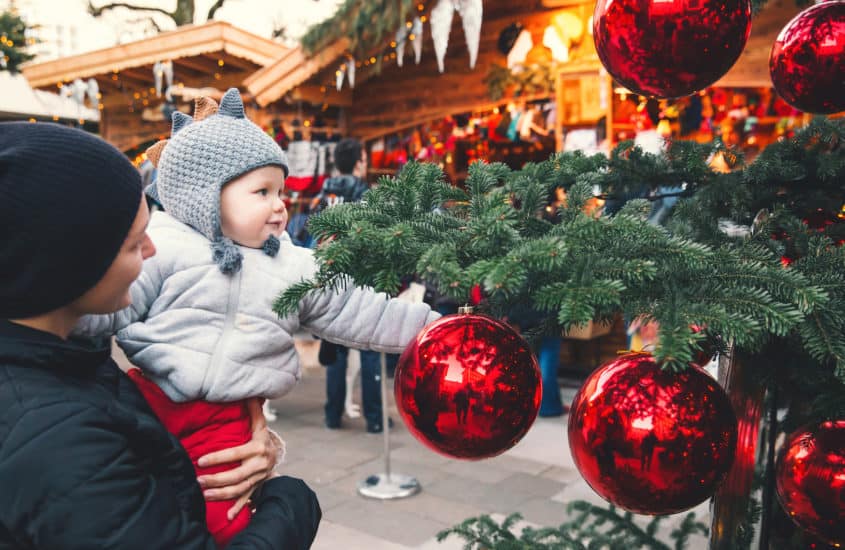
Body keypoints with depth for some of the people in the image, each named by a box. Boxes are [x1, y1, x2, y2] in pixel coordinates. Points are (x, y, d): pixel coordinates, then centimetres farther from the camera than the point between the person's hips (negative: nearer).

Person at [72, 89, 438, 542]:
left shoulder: (298, 268, 7)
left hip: (228, 417, 1)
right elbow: (109, 305, -4)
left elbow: (357, 314, 10)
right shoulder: (163, 246, -4)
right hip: (151, 395, -1)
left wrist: (428, 325, 9)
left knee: (226, 518, -7)